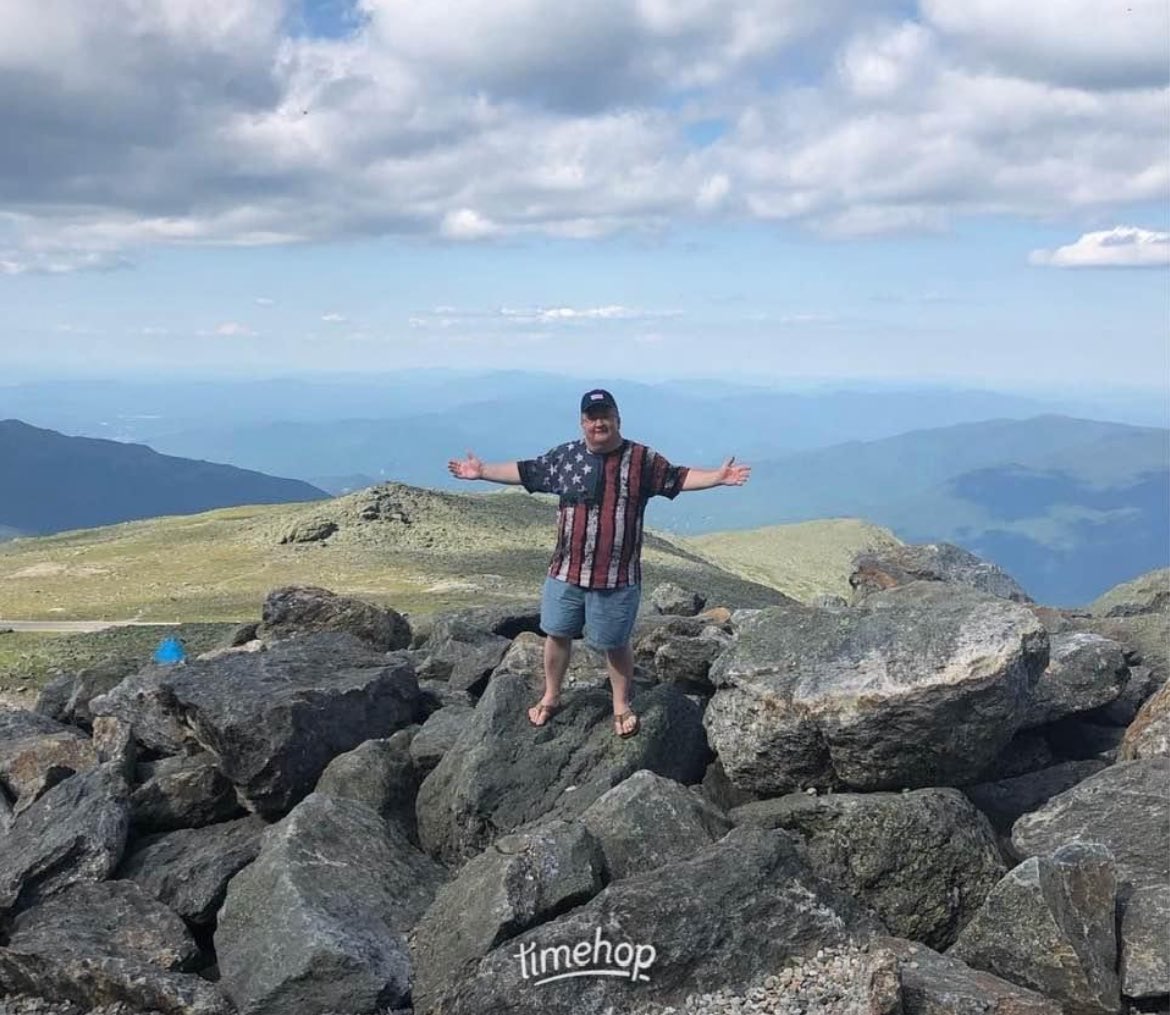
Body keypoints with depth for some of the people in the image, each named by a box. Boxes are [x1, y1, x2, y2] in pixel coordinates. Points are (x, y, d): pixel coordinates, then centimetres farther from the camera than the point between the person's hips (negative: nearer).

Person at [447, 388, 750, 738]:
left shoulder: (642, 459, -4)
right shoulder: (564, 456, 0)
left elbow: (679, 478, -2)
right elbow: (523, 472, 8)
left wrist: (718, 476, -14)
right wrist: (482, 471, 5)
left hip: (618, 576, -2)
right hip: (566, 571, 2)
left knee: (615, 643, 9)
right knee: (557, 633, 15)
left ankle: (622, 706, 29)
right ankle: (550, 697, 35)